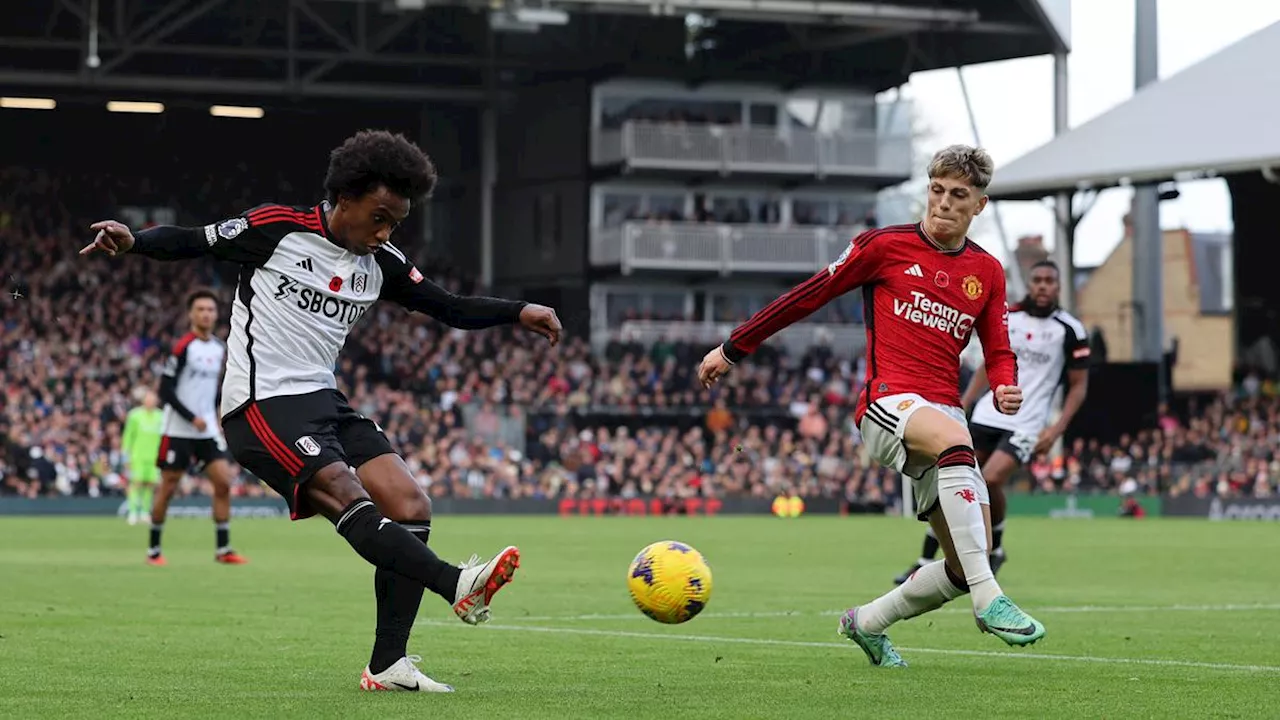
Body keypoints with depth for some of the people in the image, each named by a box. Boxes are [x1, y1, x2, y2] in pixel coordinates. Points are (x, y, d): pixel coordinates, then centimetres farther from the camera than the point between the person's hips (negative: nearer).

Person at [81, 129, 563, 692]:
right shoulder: (277, 229, -7)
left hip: (324, 402, 8)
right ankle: (458, 586, -38)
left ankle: (386, 665, -5)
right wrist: (132, 242, -22)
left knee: (411, 508, -6)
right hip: (262, 406, -8)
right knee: (350, 501, -28)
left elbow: (450, 308, 16)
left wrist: (518, 312, 2)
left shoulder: (381, 264, 11)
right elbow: (191, 243, -3)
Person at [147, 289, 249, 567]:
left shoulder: (220, 349, 8)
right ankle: (153, 549, 11)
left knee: (223, 482, -6)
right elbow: (165, 390, -15)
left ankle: (223, 549, -1)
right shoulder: (182, 348, -12)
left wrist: (216, 420, 12)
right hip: (178, 431, -6)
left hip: (208, 430, 6)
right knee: (168, 488, -1)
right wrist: (192, 418, -19)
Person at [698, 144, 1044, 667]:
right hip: (887, 402, -5)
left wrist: (1004, 389, -4)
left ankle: (868, 623, 23)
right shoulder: (885, 246, 3)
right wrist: (733, 349, 10)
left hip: (945, 413, 5)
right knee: (954, 440, -40)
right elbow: (809, 296, 7)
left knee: (967, 563, -4)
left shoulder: (987, 272, 14)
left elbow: (999, 354, 20)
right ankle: (988, 600, -44)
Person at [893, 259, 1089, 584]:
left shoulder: (1070, 331, -5)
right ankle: (925, 564, 8)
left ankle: (995, 548, 4)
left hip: (1026, 424, -4)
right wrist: (961, 407, 10)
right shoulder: (1006, 317, 5)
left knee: (991, 480, -23)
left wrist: (1057, 428, -11)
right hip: (988, 415, 4)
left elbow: (1078, 385, 0)